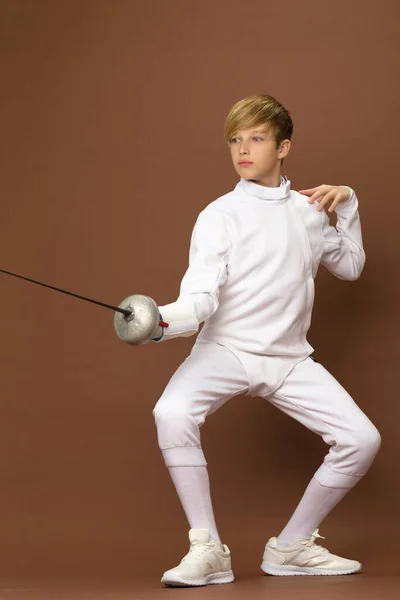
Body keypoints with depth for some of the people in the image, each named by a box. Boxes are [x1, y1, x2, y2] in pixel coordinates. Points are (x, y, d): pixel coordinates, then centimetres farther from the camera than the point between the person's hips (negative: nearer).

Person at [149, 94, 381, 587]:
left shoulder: (309, 209, 9)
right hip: (225, 348, -4)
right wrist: (162, 321, -41)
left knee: (362, 440, -10)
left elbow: (349, 266, 24)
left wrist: (347, 204, 8)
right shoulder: (220, 215, -7)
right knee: (172, 413, -34)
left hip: (289, 358, 4)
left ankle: (291, 547, 8)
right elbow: (201, 296, -18)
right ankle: (208, 549, -19)